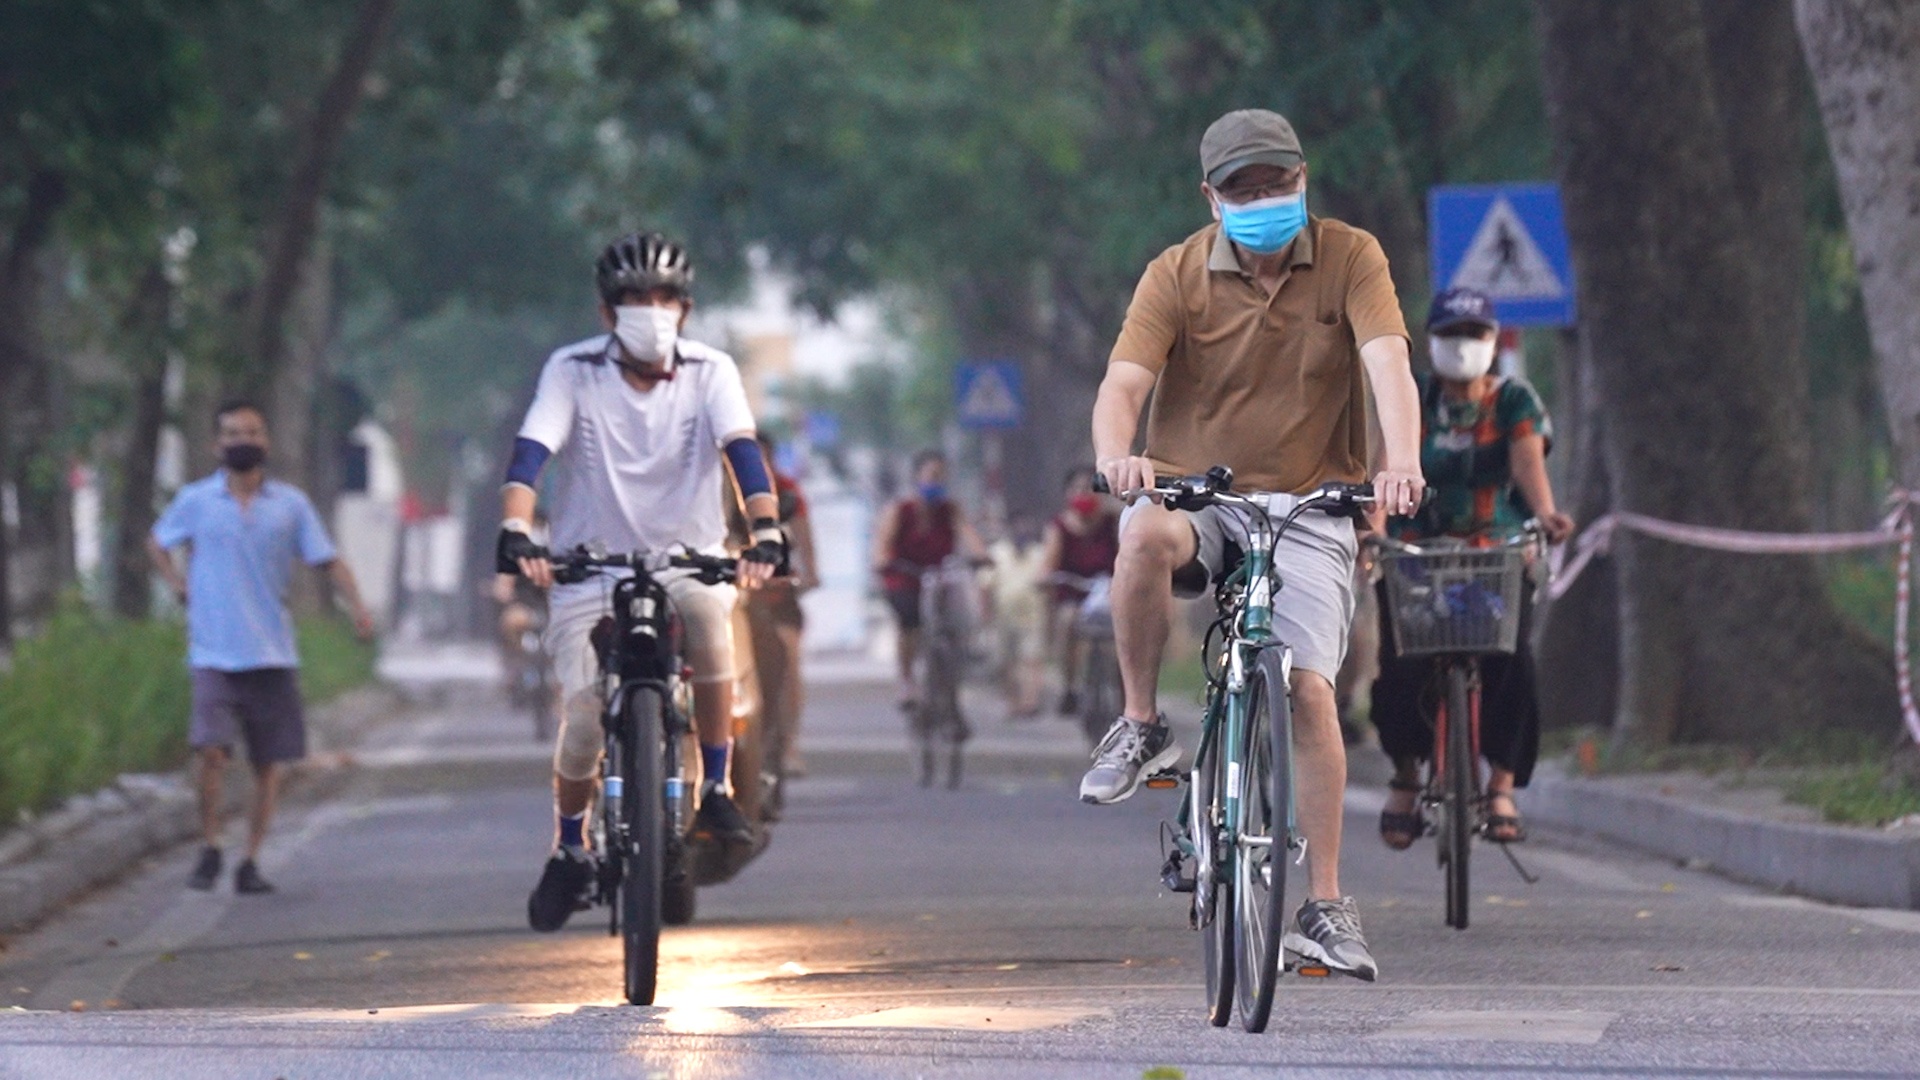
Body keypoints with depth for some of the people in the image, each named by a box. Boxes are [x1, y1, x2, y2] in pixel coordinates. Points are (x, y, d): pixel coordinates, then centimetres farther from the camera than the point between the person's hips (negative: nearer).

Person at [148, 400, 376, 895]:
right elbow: (157, 543, 22)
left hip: (273, 654, 2)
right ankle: (210, 850, 0)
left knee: (269, 762, 3)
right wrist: (177, 583, 4)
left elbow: (328, 559, 3)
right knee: (212, 750, -17)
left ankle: (250, 862, 13)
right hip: (215, 653, -2)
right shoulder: (195, 501, 5)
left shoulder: (291, 503, 6)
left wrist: (357, 606, -13)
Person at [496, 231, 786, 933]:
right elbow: (530, 452, -20)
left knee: (708, 612, -34)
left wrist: (765, 531, -36)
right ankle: (570, 849, 17)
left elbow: (741, 449, -19)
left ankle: (716, 787, -17)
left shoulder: (709, 372, -6)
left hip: (686, 558, 0)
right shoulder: (573, 371, -8)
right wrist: (515, 533, -37)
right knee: (584, 721, -11)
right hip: (590, 566, 0)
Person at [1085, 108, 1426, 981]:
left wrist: (1401, 464, -38)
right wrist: (1115, 455, -39)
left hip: (1307, 503, 0)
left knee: (1308, 687, -14)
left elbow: (1388, 365, -18)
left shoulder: (1350, 259, -4)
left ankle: (1325, 903, -5)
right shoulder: (1177, 276, -4)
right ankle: (1140, 726, -16)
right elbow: (1123, 384, -15)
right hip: (1194, 489, 0)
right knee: (1146, 536, -36)